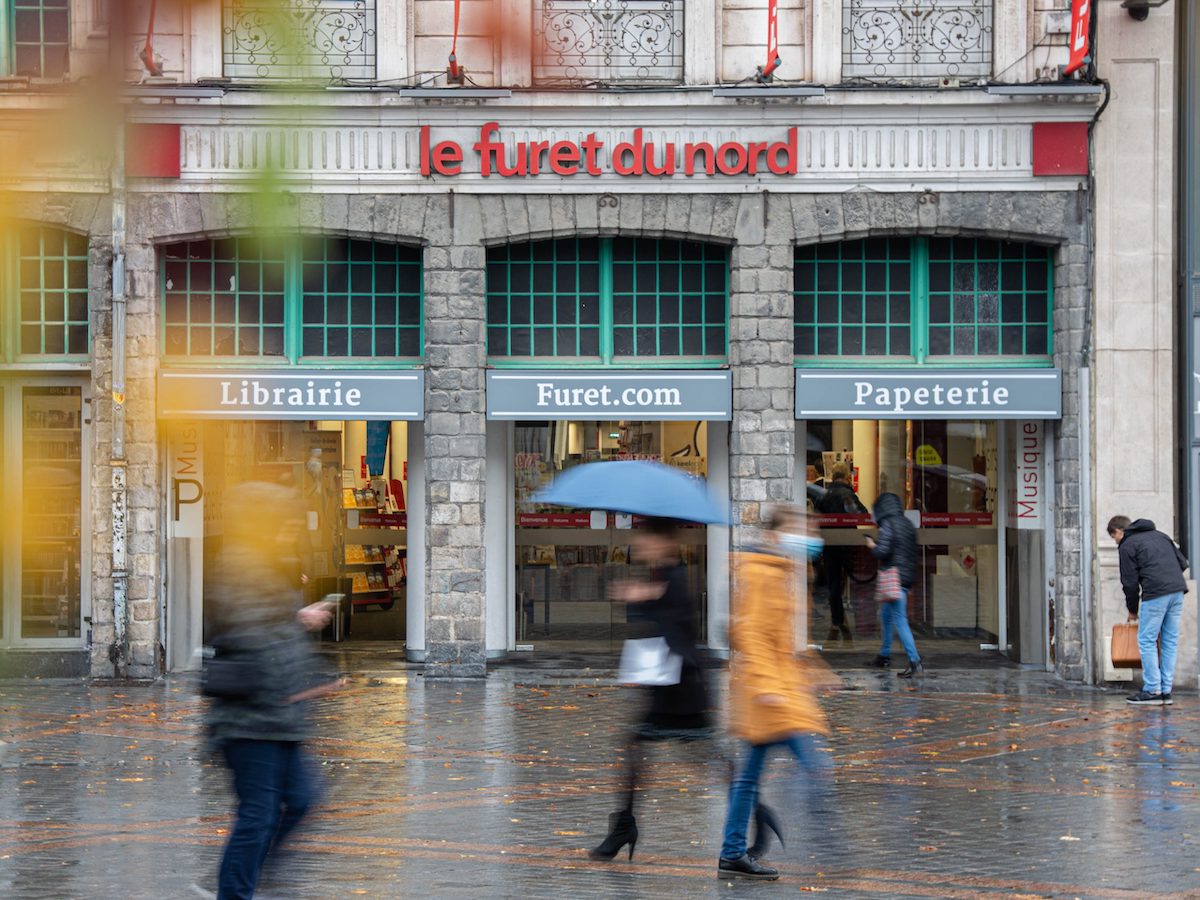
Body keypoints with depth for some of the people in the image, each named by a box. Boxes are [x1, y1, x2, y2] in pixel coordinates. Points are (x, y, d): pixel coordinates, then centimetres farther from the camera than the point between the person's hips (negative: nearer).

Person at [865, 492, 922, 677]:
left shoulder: (888, 524, -12)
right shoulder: (908, 525, 13)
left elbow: (882, 551, -20)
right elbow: (912, 552, 15)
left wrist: (872, 546, 1)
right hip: (907, 577, 9)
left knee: (900, 620, -10)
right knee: (886, 615, 23)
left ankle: (915, 661, -17)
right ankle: (884, 655, 32)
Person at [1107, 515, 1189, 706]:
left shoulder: (1127, 546, 5)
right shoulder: (1159, 535, 25)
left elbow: (1130, 582, 2)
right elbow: (1183, 563, 21)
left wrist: (1133, 610, 14)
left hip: (1156, 593, -7)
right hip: (1178, 591, 7)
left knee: (1147, 641, 1)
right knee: (1170, 642, 11)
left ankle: (1152, 691, -2)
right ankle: (1166, 691, 11)